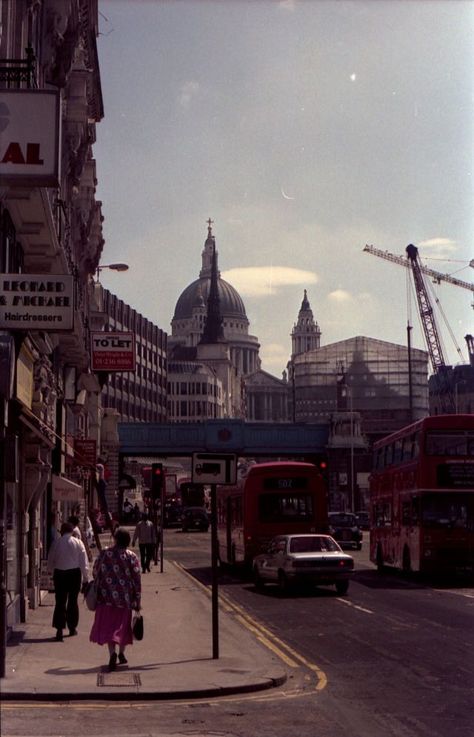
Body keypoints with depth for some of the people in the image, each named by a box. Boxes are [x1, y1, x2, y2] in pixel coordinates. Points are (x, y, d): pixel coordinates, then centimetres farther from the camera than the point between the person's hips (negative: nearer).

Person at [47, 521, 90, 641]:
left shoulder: (56, 543, -4)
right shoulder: (78, 543, -4)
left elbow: (50, 561, 3)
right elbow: (84, 562, -2)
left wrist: (52, 572, 20)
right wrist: (85, 577, 5)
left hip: (59, 574, 0)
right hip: (74, 573, 1)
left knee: (60, 602, 1)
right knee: (73, 601, 13)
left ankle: (59, 630, -8)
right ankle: (72, 628, 22)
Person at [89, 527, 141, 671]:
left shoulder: (104, 554, -4)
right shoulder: (131, 557, -6)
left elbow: (96, 572, 4)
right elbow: (137, 579, -7)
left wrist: (98, 591, 21)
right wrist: (138, 601, 0)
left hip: (107, 596, 0)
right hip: (125, 597, 0)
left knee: (108, 626, 2)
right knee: (123, 624, 16)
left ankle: (112, 653, -19)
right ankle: (121, 653, 26)